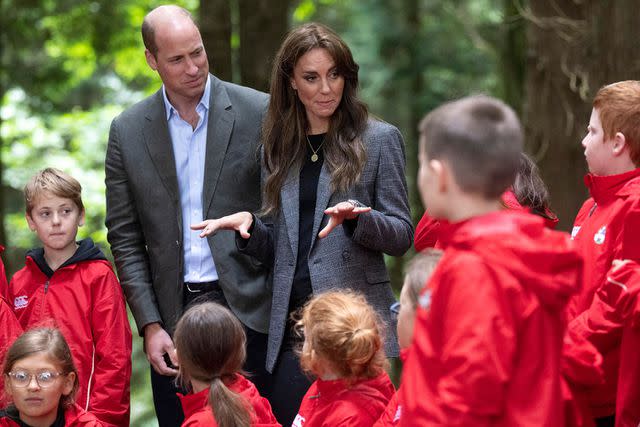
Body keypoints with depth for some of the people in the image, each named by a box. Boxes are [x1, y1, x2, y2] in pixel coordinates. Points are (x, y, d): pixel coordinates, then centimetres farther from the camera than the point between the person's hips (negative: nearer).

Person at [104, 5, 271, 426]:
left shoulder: (260, 113, -1)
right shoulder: (128, 131, 6)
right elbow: (125, 238, 7)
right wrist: (150, 324, -1)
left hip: (249, 309, -2)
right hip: (173, 316, 2)